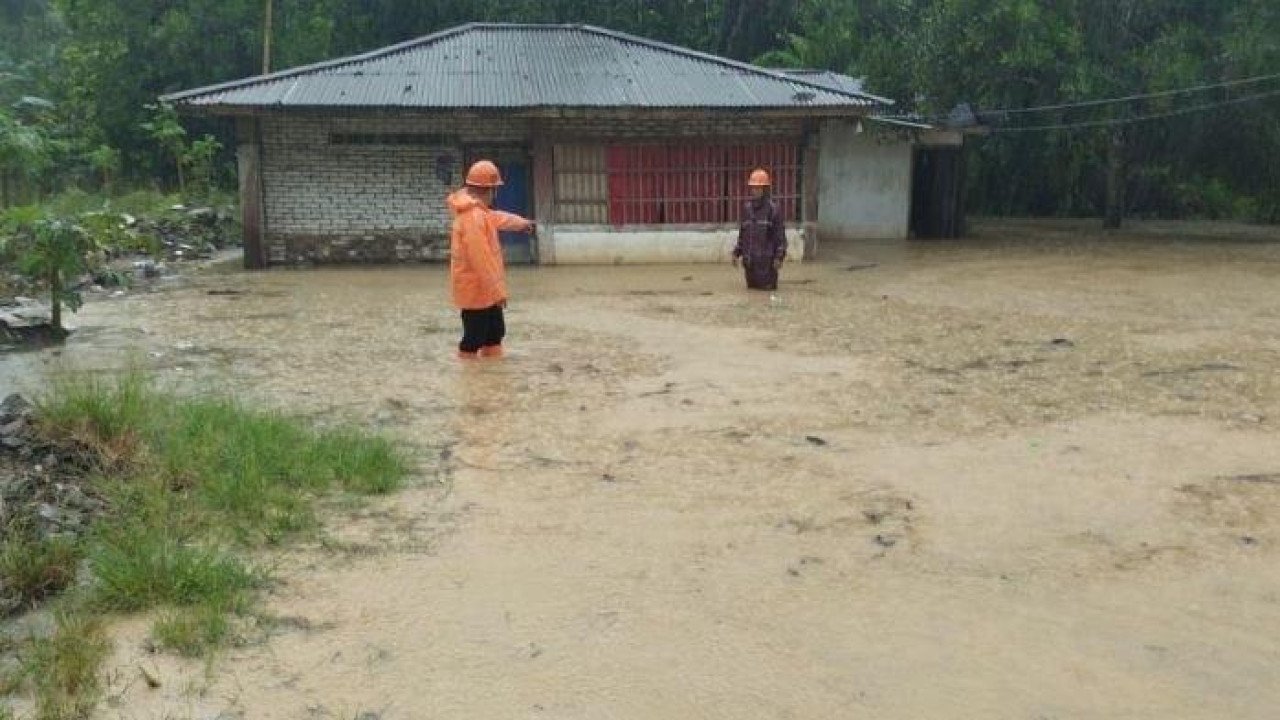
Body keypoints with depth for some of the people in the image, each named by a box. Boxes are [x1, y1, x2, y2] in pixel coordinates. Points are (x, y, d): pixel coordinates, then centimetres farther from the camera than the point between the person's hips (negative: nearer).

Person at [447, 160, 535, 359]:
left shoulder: (479, 211, 10)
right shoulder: (472, 216, -23)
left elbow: (497, 218, 33)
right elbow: (481, 259, -27)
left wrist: (522, 223, 48)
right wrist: (497, 290, -24)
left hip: (485, 290, 11)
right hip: (476, 290, -11)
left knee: (495, 334, 16)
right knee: (473, 340, -4)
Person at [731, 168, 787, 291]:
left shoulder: (773, 208, -5)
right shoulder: (747, 207, 10)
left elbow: (780, 234, -6)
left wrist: (779, 257, -11)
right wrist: (737, 253, 12)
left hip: (767, 260, -5)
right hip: (749, 260, 5)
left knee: (767, 290, -5)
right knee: (752, 289, 9)